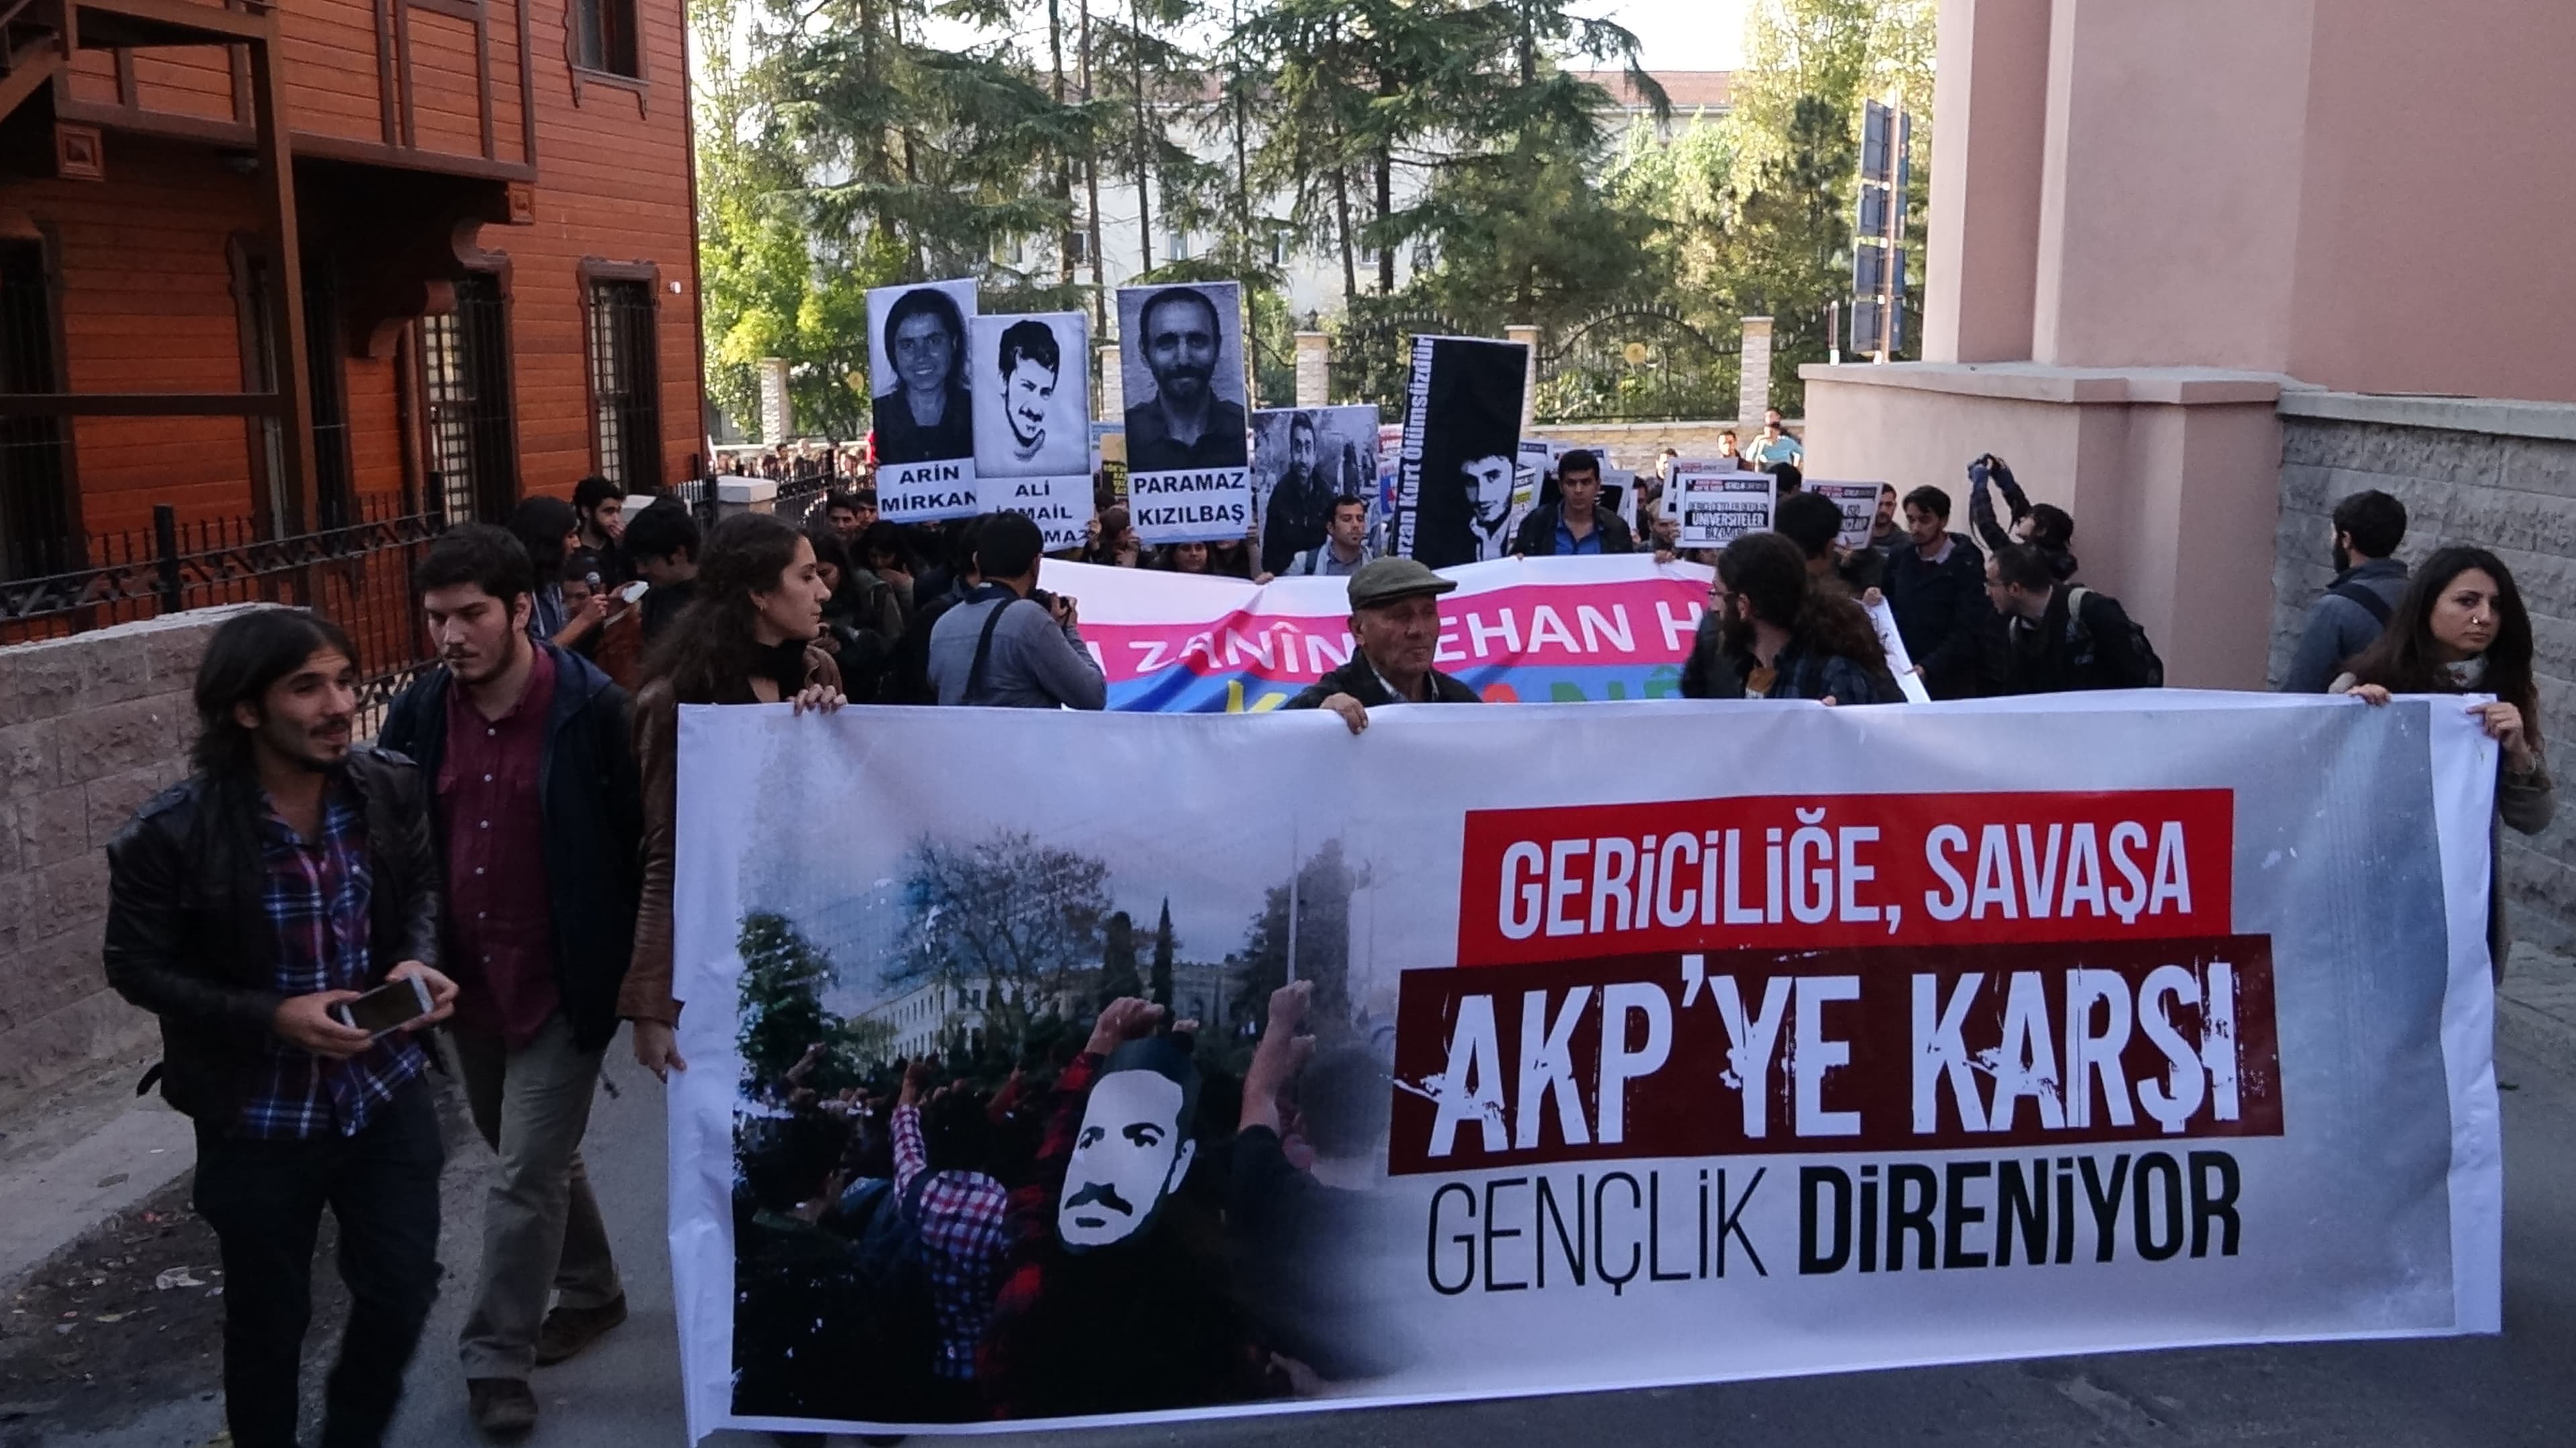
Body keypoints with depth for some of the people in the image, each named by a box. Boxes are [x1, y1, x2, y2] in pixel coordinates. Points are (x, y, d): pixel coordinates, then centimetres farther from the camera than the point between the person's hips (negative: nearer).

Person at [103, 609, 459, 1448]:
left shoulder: (391, 789, -10)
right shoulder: (173, 834, -22)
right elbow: (136, 967, -10)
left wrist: (419, 960, -13)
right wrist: (270, 1017, -23)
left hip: (387, 1094, 3)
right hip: (258, 1120, -3)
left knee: (403, 1289, 14)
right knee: (269, 1321, 16)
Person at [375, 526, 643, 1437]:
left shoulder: (591, 710, -15)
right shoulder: (421, 711, -2)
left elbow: (643, 843, -10)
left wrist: (634, 970, -8)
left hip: (562, 986, -5)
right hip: (466, 983, 6)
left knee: (527, 1176, -1)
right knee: (536, 1158, 21)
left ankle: (497, 1359, 14)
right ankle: (590, 1292, 41)